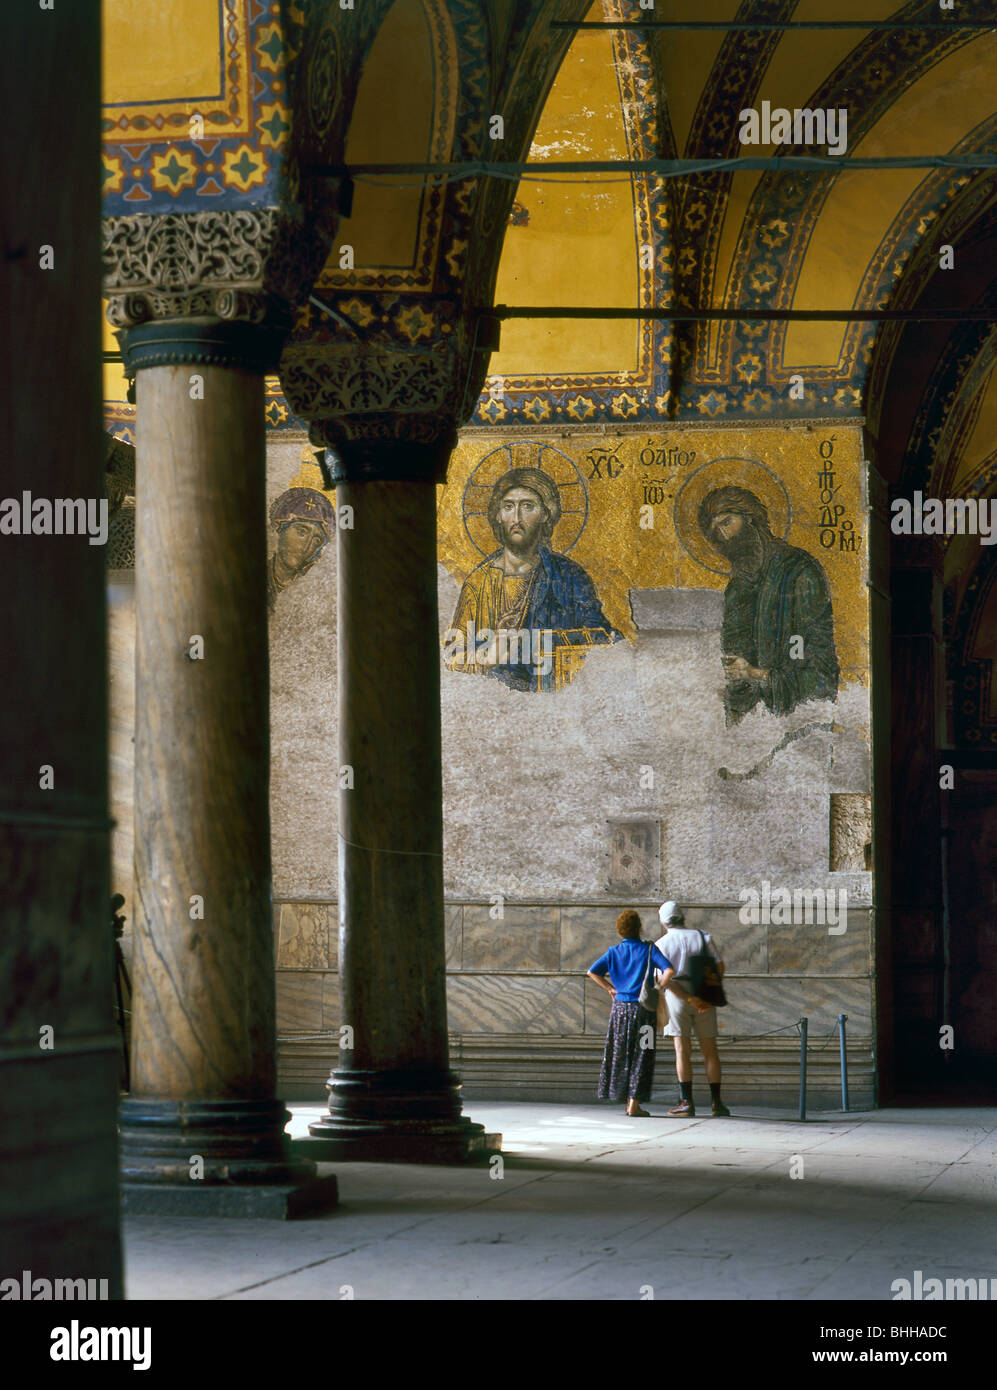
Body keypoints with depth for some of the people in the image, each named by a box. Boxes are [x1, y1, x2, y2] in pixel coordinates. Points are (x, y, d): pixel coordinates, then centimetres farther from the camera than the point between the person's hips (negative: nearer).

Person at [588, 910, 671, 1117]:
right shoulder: (648, 950, -3)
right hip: (643, 1007, -3)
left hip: (620, 1007, 3)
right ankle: (634, 1104, -3)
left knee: (620, 1054, 13)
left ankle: (628, 1100, 15)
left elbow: (592, 972, -1)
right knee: (640, 1057, 1)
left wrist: (610, 988, 8)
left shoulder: (614, 952, 5)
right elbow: (668, 970, -15)